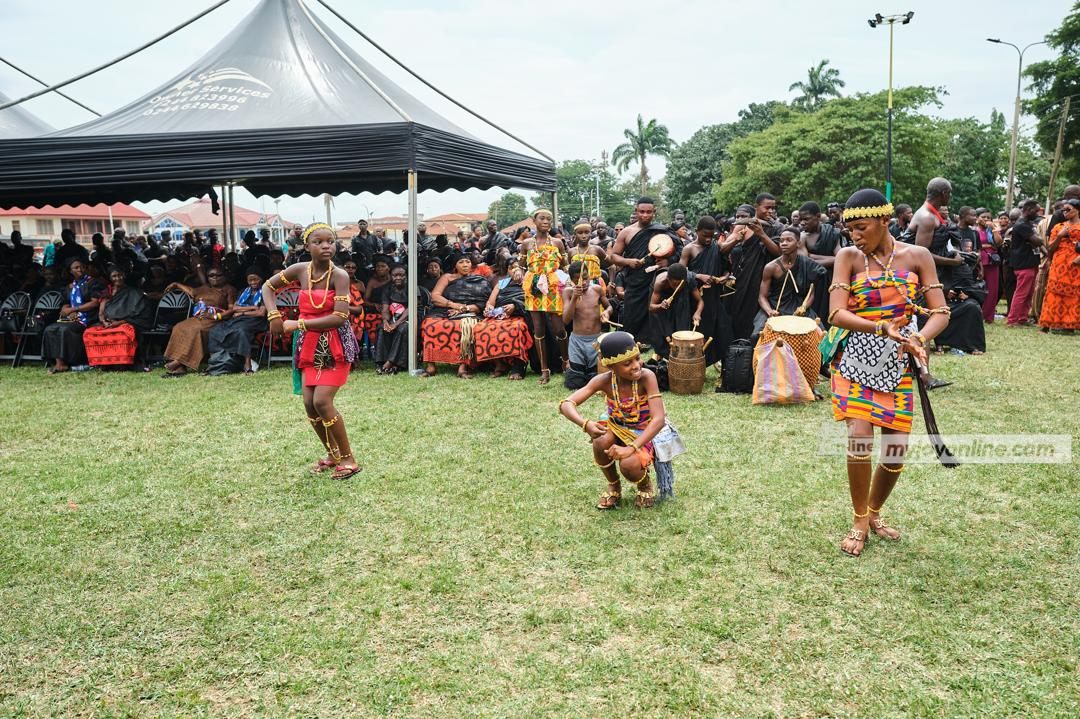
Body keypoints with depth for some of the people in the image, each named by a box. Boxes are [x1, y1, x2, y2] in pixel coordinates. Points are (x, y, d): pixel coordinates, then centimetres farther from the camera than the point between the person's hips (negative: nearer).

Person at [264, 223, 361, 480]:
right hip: (310, 344, 6)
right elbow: (268, 286, 15)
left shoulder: (339, 275, -15)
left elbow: (340, 317, -23)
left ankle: (348, 459, 0)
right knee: (309, 403, 5)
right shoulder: (300, 270, 0)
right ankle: (332, 454, 25)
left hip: (335, 345, -6)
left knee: (322, 401, -14)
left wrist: (298, 324, -18)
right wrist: (274, 316, -3)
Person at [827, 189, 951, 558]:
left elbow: (940, 312, -3)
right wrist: (882, 327, -29)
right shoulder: (848, 256, -2)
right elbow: (837, 314, -13)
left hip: (898, 362, 2)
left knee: (896, 447, 1)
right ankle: (860, 522, 3)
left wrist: (918, 339, -24)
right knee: (859, 436, -17)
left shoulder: (917, 256, 2)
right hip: (855, 358, -2)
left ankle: (874, 512, 28)